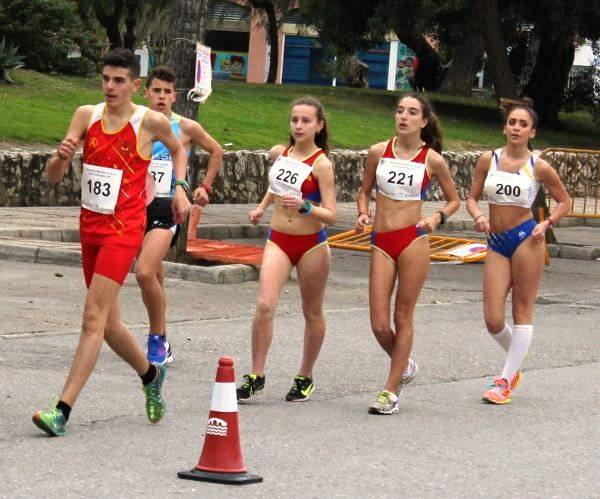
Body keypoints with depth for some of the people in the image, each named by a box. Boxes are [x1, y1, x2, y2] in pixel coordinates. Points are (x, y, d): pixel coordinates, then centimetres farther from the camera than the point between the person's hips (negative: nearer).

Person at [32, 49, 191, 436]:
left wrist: (180, 188, 5)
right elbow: (54, 177, -1)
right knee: (108, 322, 15)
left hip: (124, 229, -6)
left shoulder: (150, 121, -7)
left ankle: (62, 411, -18)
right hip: (90, 226, 6)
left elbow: (177, 149, 17)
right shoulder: (87, 116, 2)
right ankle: (151, 375, 41)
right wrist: (61, 156, -22)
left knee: (94, 320, -14)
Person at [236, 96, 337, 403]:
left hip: (311, 244, -3)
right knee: (265, 305, -14)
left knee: (312, 312, 10)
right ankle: (256, 376, -8)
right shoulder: (278, 153, 5)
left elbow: (332, 216, -17)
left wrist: (304, 206, -31)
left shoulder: (321, 164, -11)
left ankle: (305, 378, 25)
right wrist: (263, 206, 25)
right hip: (278, 240, 3)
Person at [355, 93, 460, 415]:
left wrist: (438, 218, -7)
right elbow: (365, 191, 18)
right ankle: (403, 367, 29)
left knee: (403, 317, 2)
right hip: (381, 243, 3)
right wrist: (363, 214, -1)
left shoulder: (432, 160, -1)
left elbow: (454, 200, 11)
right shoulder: (378, 152, 5)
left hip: (413, 241, -2)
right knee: (379, 324, -1)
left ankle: (391, 390, 11)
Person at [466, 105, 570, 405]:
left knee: (522, 313, 1)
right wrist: (478, 217, -10)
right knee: (493, 321, 0)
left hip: (526, 239, -3)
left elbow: (564, 201, 9)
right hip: (496, 244, 3)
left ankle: (505, 381, 7)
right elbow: (472, 198, 11)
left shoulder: (539, 167, -2)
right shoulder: (488, 160, 4)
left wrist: (546, 224, -6)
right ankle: (516, 365, 28)